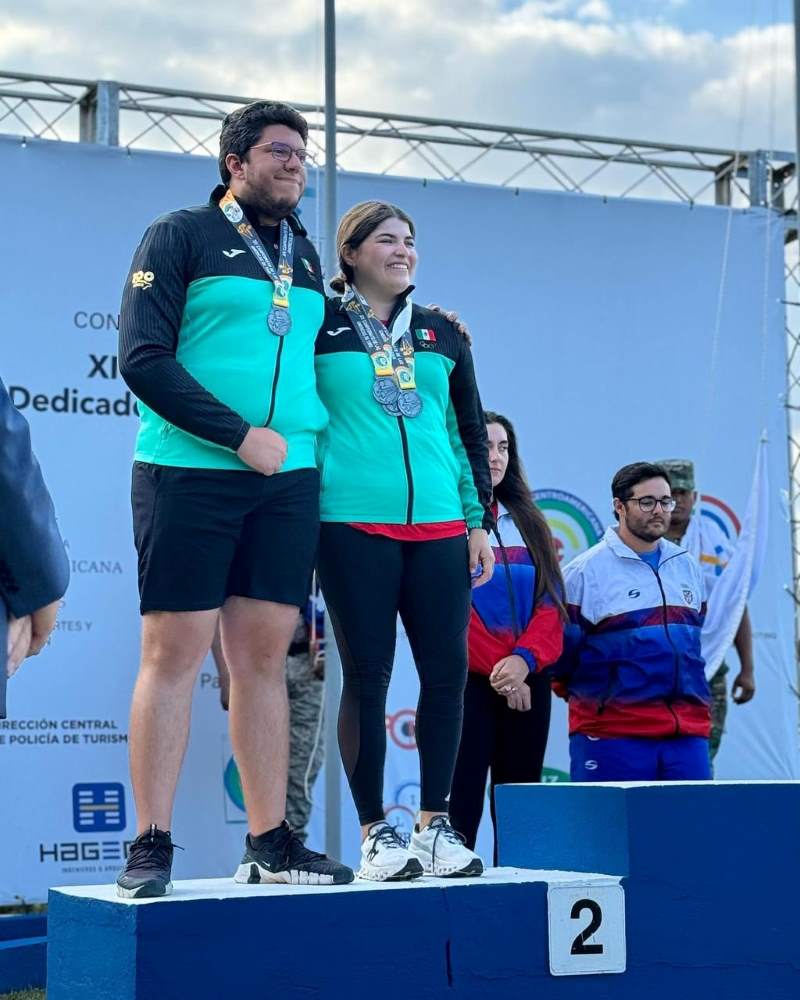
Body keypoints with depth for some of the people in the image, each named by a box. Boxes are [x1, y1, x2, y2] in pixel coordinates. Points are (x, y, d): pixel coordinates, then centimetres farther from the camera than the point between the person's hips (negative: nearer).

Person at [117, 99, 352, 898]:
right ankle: (151, 846, 1)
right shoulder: (180, 237, 0)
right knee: (173, 652, -4)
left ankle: (269, 843, 10)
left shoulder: (305, 256, 18)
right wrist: (241, 436, -14)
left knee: (263, 655, 6)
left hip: (289, 480, 5)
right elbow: (141, 358, -10)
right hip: (187, 473, -5)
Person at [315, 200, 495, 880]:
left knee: (448, 671, 0)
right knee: (369, 675, -2)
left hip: (438, 524, 4)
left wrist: (479, 519, 12)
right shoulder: (322, 325, 5)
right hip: (354, 523, -4)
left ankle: (434, 824, 11)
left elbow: (470, 433, 19)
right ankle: (374, 832, 7)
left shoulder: (442, 334, 16)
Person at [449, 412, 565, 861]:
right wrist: (497, 671, -11)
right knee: (463, 801, -10)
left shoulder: (528, 521, 17)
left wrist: (525, 660, -11)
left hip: (529, 683, 5)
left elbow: (551, 603, 7)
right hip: (469, 680, -5)